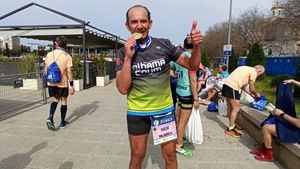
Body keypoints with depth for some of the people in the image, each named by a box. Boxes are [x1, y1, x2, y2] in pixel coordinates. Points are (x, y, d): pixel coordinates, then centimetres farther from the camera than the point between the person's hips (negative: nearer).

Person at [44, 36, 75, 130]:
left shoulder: (49, 54, 1)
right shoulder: (67, 56, -10)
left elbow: (45, 70, 6)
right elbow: (69, 72, -12)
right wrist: (71, 86, -7)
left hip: (51, 83, 3)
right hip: (63, 83, -3)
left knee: (54, 100, 17)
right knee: (64, 101, 11)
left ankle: (50, 118, -6)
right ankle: (62, 122, 20)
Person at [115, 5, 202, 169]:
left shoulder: (164, 45, -6)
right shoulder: (122, 53, -7)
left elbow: (192, 65, -2)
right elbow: (123, 89, -15)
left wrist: (196, 46, -22)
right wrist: (128, 57, -24)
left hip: (164, 110, 1)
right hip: (137, 113, 0)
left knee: (170, 155, 14)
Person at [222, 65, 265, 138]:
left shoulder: (247, 69, 28)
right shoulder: (254, 72, 1)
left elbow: (243, 86, 29)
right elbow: (251, 89, 3)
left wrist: (252, 94, 32)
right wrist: (256, 94, 23)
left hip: (226, 84, 10)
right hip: (232, 86, -10)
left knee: (230, 107, 18)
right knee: (236, 108, -1)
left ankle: (232, 125, 31)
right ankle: (230, 129, 6)